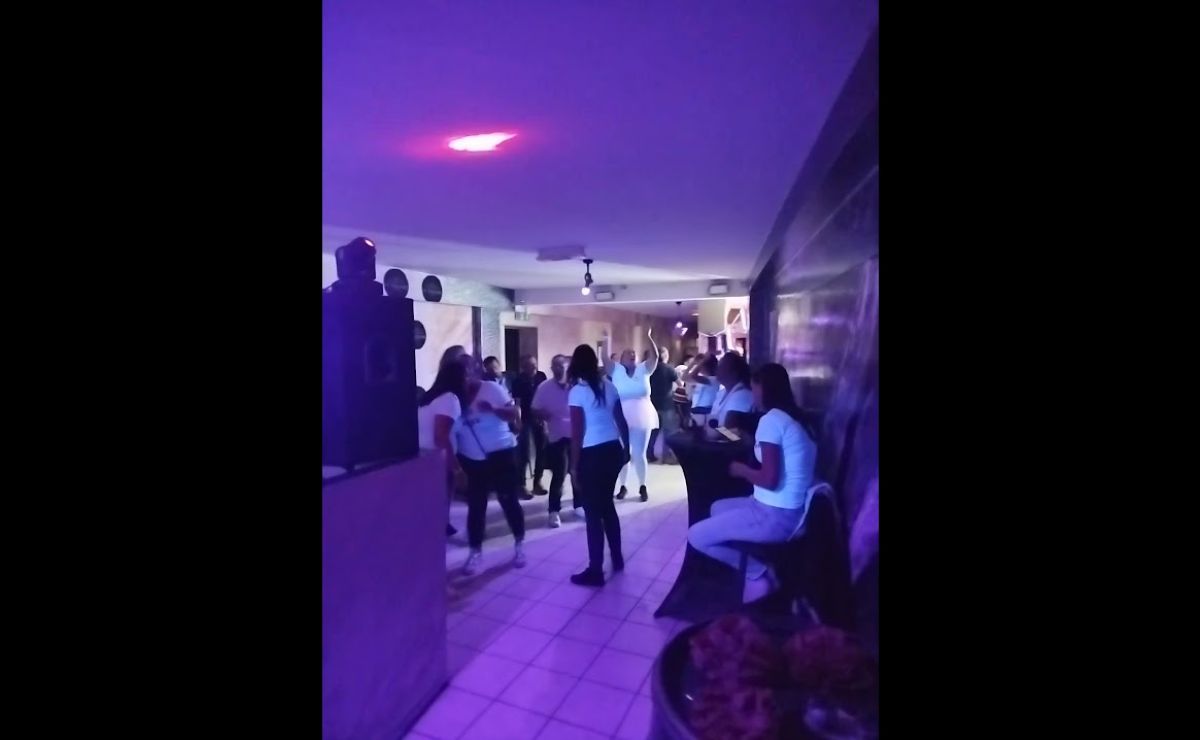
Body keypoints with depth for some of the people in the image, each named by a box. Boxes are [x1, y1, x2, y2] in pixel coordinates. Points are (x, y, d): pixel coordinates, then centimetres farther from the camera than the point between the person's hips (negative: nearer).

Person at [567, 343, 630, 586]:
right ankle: (617, 558, 32)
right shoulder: (609, 386, 7)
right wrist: (627, 449, 21)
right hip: (614, 450, 6)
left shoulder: (577, 392, -10)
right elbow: (622, 421, 10)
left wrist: (574, 467, -7)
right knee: (607, 504, 21)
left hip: (592, 454, -6)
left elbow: (577, 433, -13)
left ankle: (595, 571, 11)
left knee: (593, 511, 3)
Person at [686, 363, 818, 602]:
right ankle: (760, 569, 16)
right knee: (718, 507, 27)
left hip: (774, 516, -10)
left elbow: (770, 480, -23)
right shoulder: (793, 418, 9)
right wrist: (749, 439, 12)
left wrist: (741, 469, -6)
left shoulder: (771, 420, -18)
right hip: (790, 509, 10)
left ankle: (757, 573, 6)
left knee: (696, 536, -1)